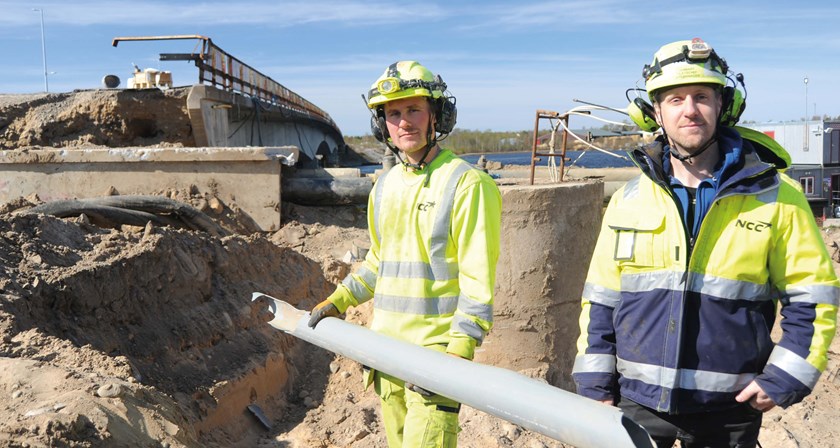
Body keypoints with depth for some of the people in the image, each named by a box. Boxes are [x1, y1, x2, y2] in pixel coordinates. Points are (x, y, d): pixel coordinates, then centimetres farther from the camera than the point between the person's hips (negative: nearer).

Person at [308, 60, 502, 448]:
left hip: (436, 349, -7)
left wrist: (459, 352, -23)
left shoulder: (467, 184, -11)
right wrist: (336, 302, 17)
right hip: (385, 344, 7)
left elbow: (478, 281, -15)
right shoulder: (385, 186, 12)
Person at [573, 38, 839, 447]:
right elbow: (601, 301, 5)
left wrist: (783, 379, -8)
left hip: (729, 409, -1)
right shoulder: (628, 200, 1)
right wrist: (596, 385, 3)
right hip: (637, 400, 1)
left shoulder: (776, 197, -5)